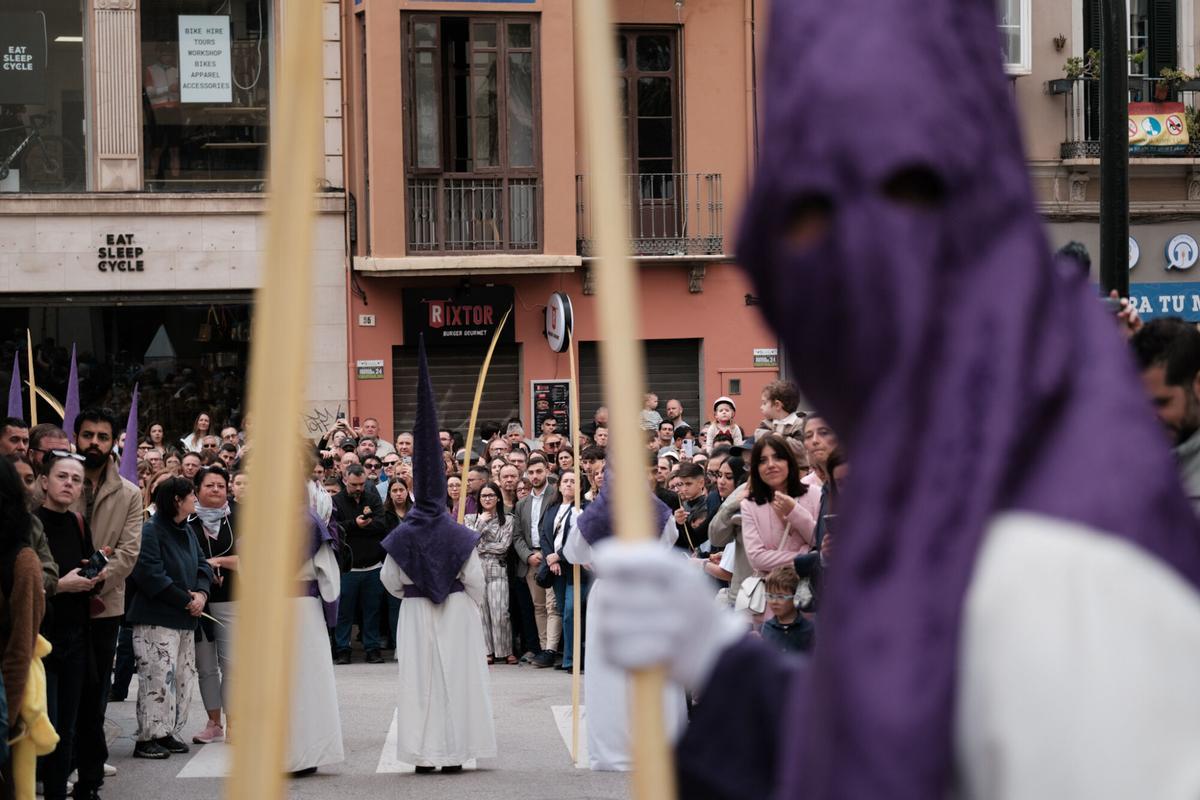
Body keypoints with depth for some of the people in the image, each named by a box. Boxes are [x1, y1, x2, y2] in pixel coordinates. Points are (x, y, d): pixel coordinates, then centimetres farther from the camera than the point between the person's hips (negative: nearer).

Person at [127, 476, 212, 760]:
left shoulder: (186, 531, 14)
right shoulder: (151, 531, -13)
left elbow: (202, 565, 16)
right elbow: (150, 575, -22)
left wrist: (201, 593, -5)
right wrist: (186, 600, -18)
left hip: (185, 619, 9)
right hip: (157, 619, -9)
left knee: (183, 676, 10)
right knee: (159, 677, -10)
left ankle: (169, 732, 19)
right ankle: (147, 738, -5)